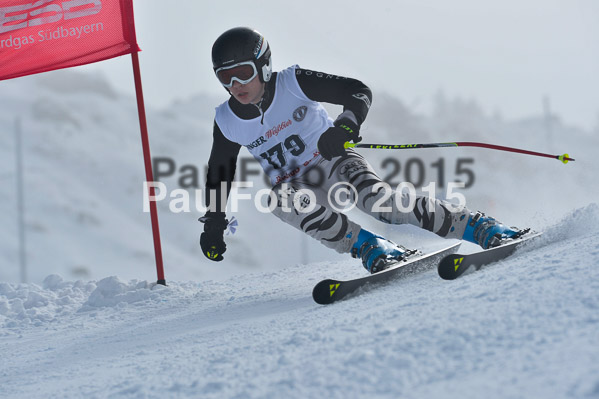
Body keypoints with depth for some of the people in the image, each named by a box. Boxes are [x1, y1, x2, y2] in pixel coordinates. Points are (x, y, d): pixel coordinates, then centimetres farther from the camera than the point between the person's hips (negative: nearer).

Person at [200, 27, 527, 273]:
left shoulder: (292, 84, -15)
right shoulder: (227, 121, -5)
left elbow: (359, 92, -16)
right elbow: (219, 172, 11)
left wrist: (344, 128, -35)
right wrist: (213, 223, 7)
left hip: (334, 161, -3)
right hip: (296, 185, 3)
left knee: (374, 197, -32)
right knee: (278, 200, -33)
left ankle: (476, 226, -34)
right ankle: (366, 244, -31)